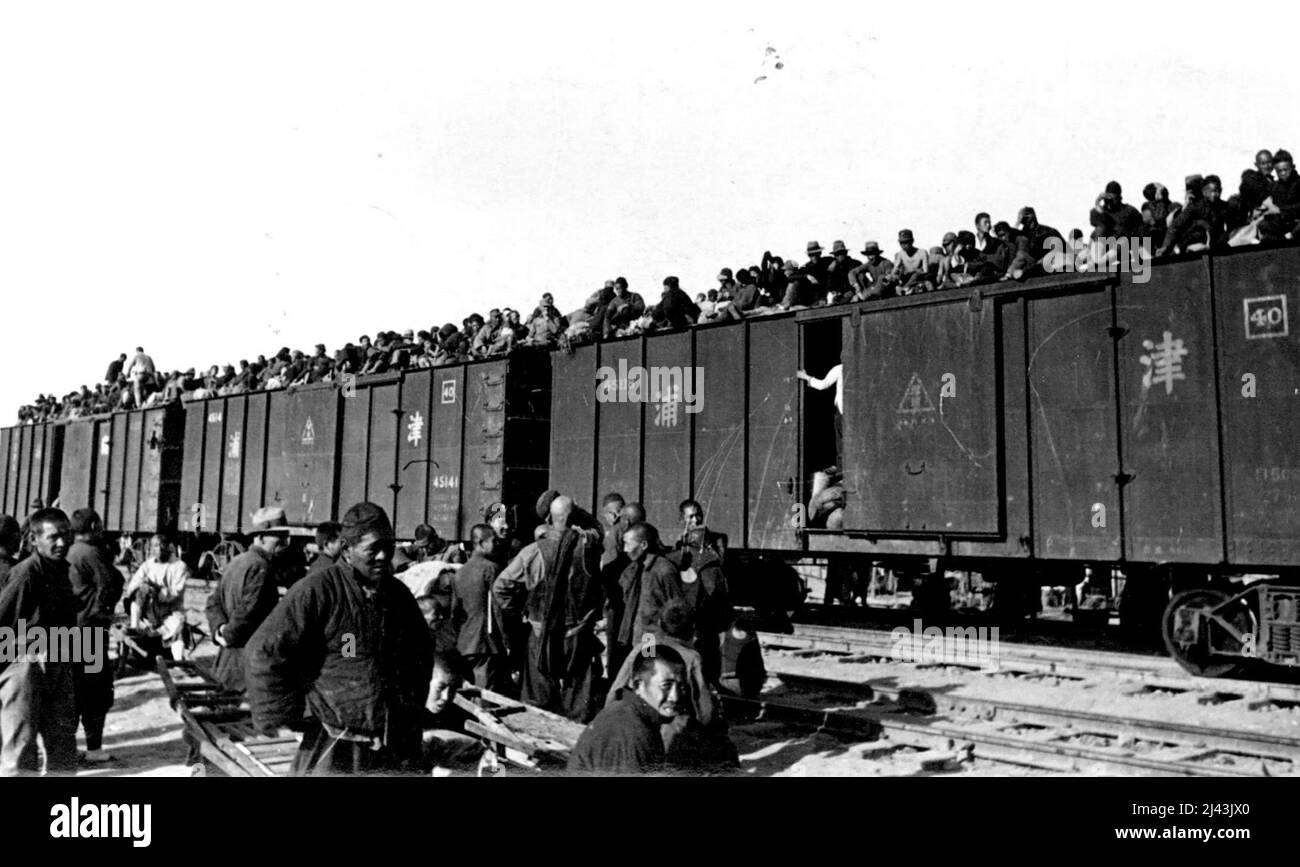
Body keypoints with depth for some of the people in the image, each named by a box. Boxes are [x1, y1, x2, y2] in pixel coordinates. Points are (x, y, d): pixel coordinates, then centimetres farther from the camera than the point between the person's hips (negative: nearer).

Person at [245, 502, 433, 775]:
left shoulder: (399, 594, 10)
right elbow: (262, 654, -12)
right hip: (333, 752, -5)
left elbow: (422, 653, 26)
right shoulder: (317, 591, -10)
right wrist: (290, 714, -9)